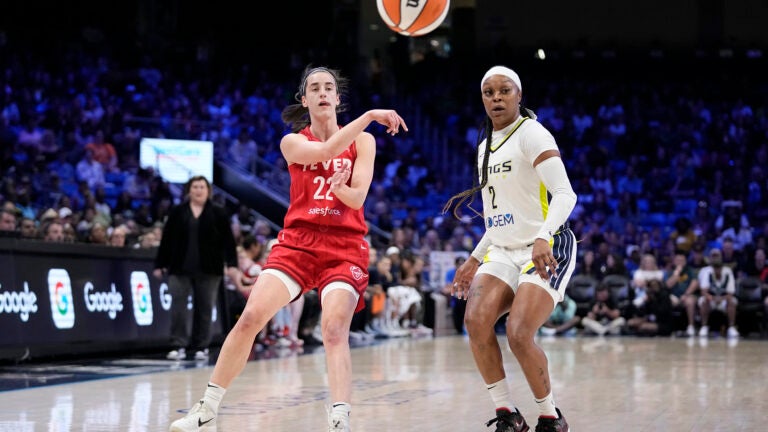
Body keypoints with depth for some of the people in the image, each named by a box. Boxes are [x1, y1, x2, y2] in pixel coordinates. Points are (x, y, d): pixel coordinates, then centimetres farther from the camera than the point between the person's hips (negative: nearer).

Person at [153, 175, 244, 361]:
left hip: (208, 270, 0)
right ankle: (178, 346, -5)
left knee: (204, 309, 4)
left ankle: (201, 347, 11)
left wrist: (232, 265, -9)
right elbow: (166, 240, 6)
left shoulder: (218, 214, 3)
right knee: (178, 306, -6)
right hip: (180, 269, 1)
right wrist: (160, 264, 3)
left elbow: (228, 241, 0)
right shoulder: (177, 213, 6)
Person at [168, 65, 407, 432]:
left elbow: (358, 198, -2)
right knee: (251, 316, -11)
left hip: (344, 246, -1)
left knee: (335, 331, -22)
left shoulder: (362, 141, 6)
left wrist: (339, 188, -24)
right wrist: (370, 116, -20)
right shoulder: (292, 143, 5)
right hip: (297, 240, 1)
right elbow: (326, 150, -16)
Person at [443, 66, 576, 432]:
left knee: (519, 335, -21)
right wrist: (474, 260, 21)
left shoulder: (532, 134, -11)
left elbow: (565, 195, -22)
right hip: (505, 251, 7)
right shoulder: (485, 147, 14)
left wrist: (542, 238, -38)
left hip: (547, 250, -7)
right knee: (475, 321, -17)